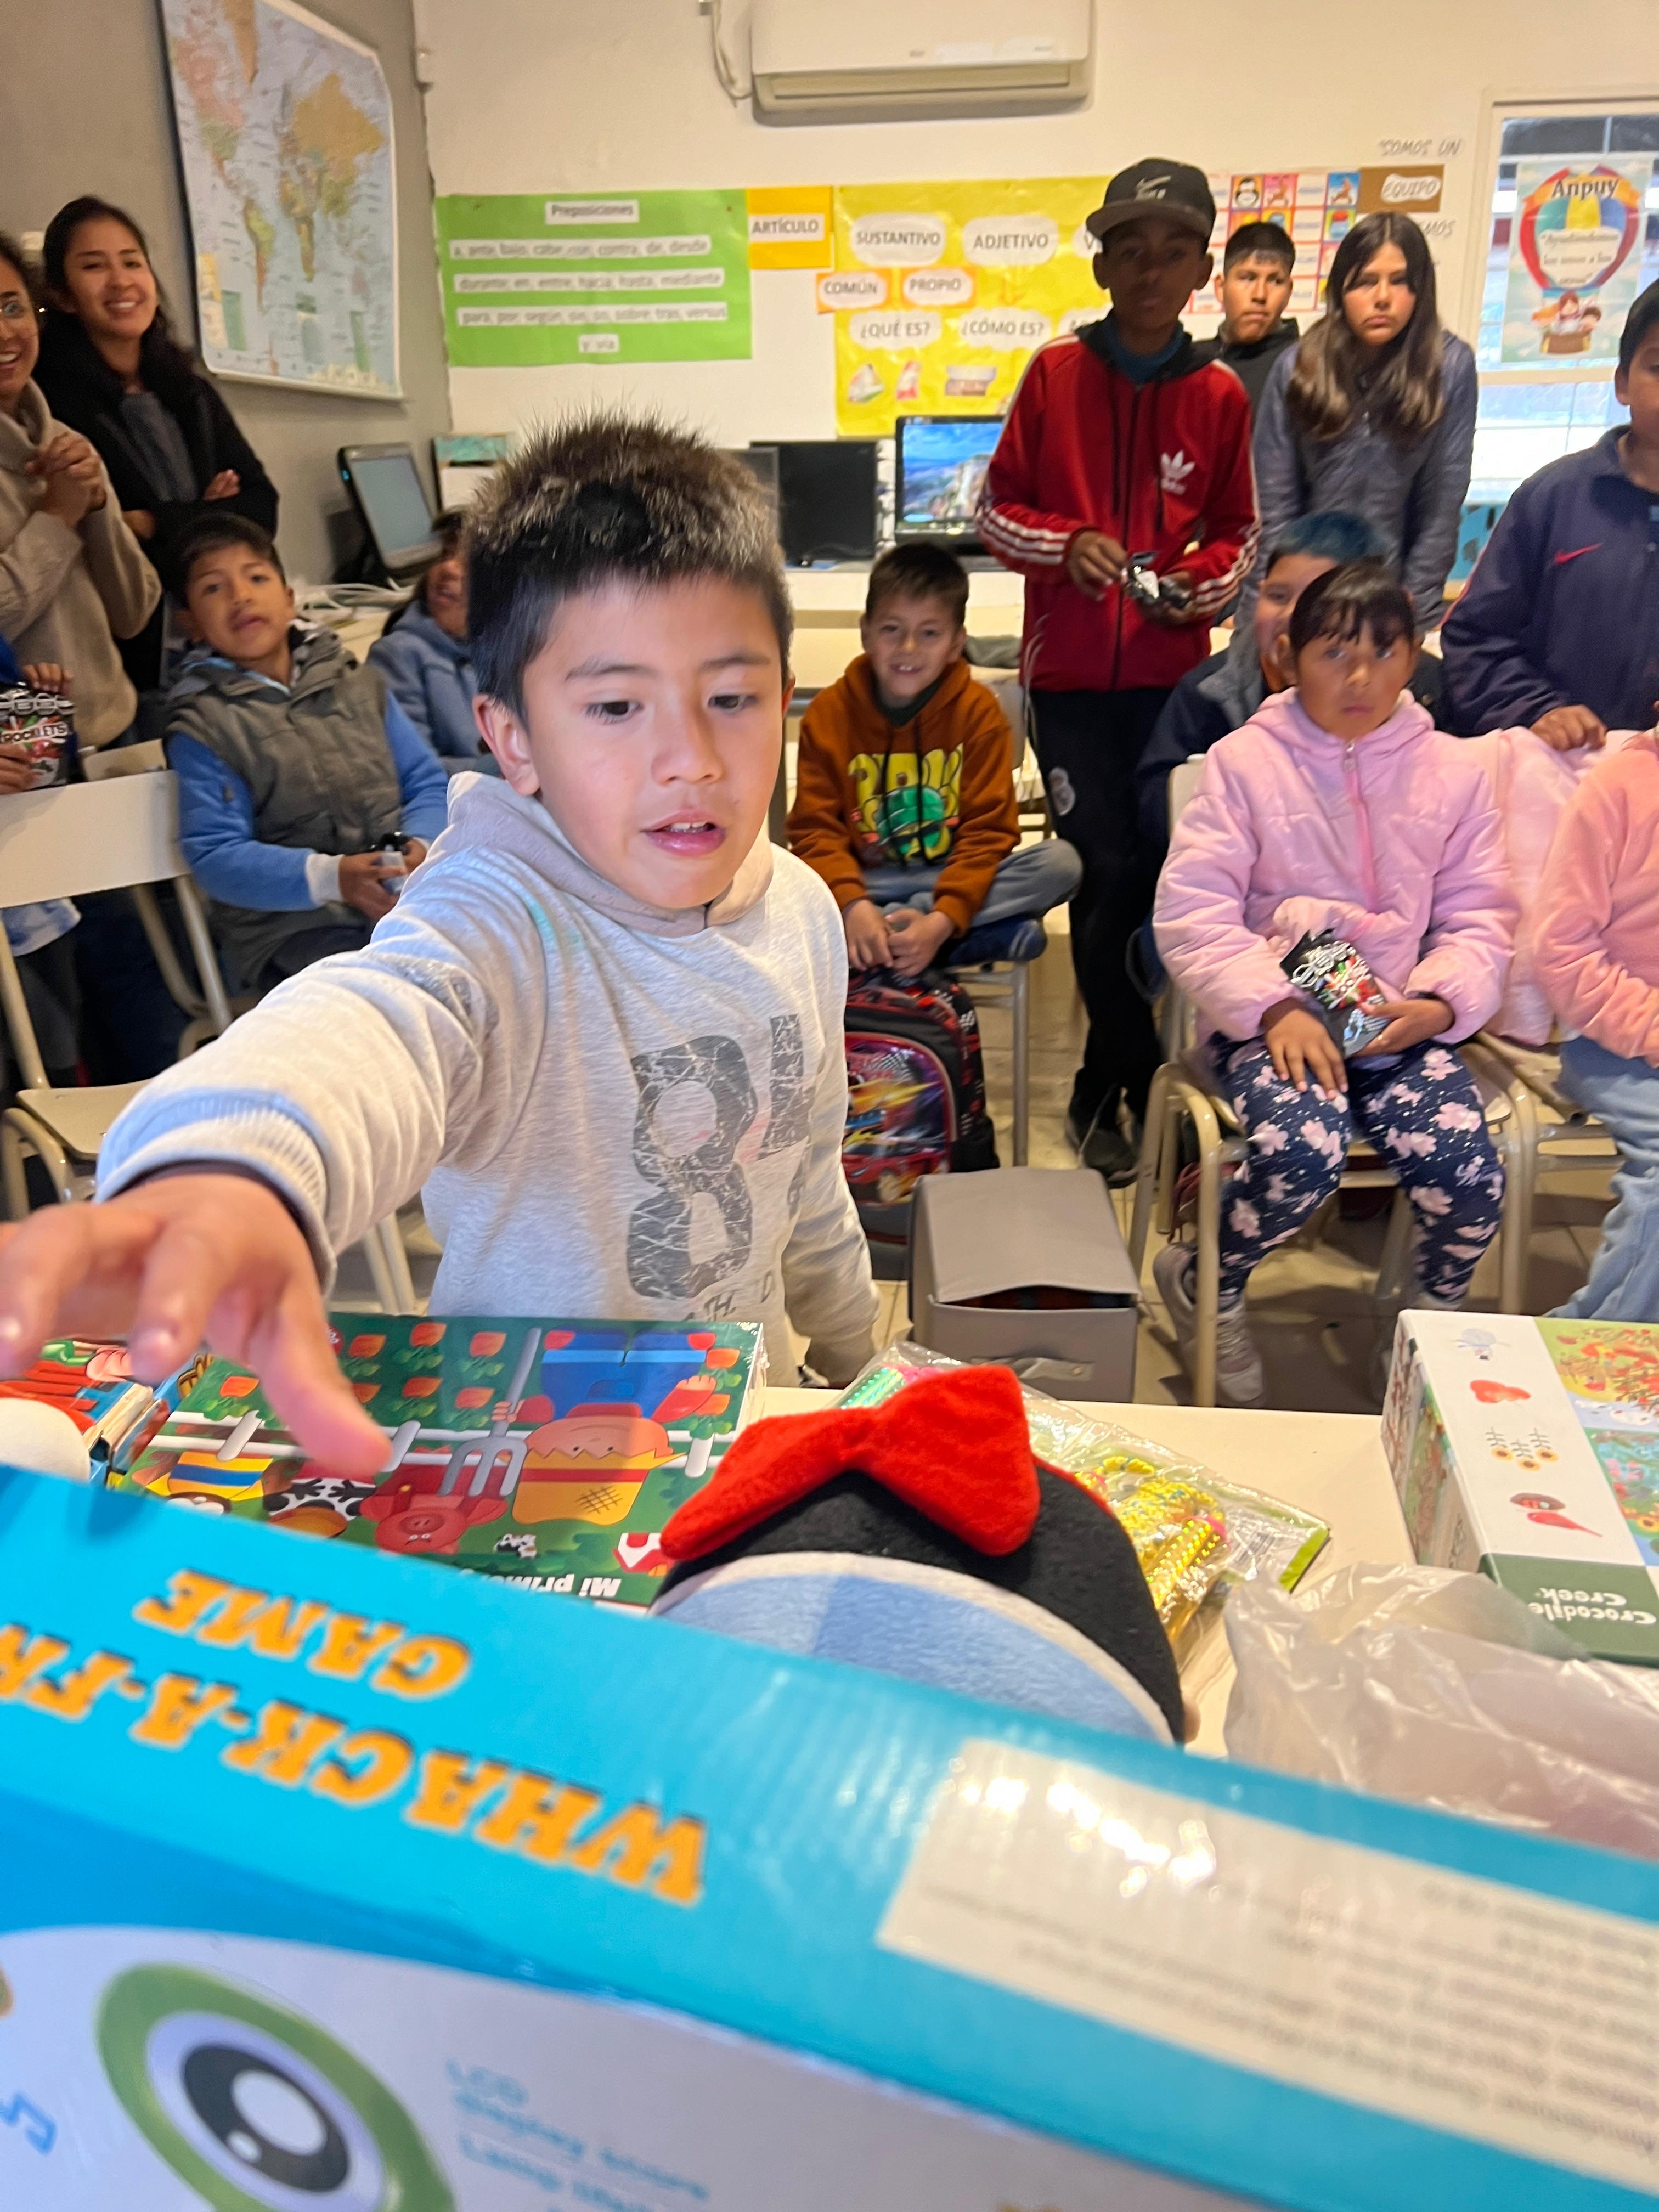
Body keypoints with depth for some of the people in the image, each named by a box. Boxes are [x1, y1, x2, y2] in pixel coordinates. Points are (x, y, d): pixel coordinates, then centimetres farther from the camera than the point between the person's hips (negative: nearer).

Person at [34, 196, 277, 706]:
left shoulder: (190, 391, 14)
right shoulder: (49, 398, -6)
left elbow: (260, 508, 5)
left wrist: (156, 525, -8)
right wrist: (203, 520, -8)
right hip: (124, 667, -5)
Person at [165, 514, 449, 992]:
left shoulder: (360, 685, 18)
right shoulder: (201, 729, 4)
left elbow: (428, 782, 12)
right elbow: (214, 855, -7)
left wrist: (420, 846, -12)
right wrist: (331, 877, -23)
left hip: (411, 895, 5)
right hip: (294, 924, -4)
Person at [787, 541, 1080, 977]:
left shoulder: (979, 711, -5)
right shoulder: (829, 712, -4)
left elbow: (987, 832, -10)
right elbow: (816, 829, -9)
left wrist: (943, 920, -27)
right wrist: (852, 905, -29)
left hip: (952, 884, 0)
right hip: (862, 885, 0)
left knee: (1060, 862, -25)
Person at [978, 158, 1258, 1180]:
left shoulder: (1220, 395, 5)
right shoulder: (1054, 374, 2)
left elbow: (1239, 535, 13)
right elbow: (997, 512, 6)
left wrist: (1198, 585, -8)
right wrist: (1066, 545, -12)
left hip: (1170, 670, 1)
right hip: (1069, 668, -1)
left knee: (1142, 874, 2)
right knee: (1113, 873, -3)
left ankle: (1107, 1090, 21)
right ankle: (1131, 1087, 15)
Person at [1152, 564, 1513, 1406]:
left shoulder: (1452, 772, 10)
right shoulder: (1244, 760, 0)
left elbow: (1479, 919, 12)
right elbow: (1191, 911, -7)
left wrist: (1440, 1003, -9)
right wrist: (1274, 1006, -18)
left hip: (1399, 1023, 3)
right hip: (1269, 1015, -3)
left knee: (1470, 1177, -21)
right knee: (1302, 1153, -32)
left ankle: (1438, 1316, 14)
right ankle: (1207, 1288, 1)